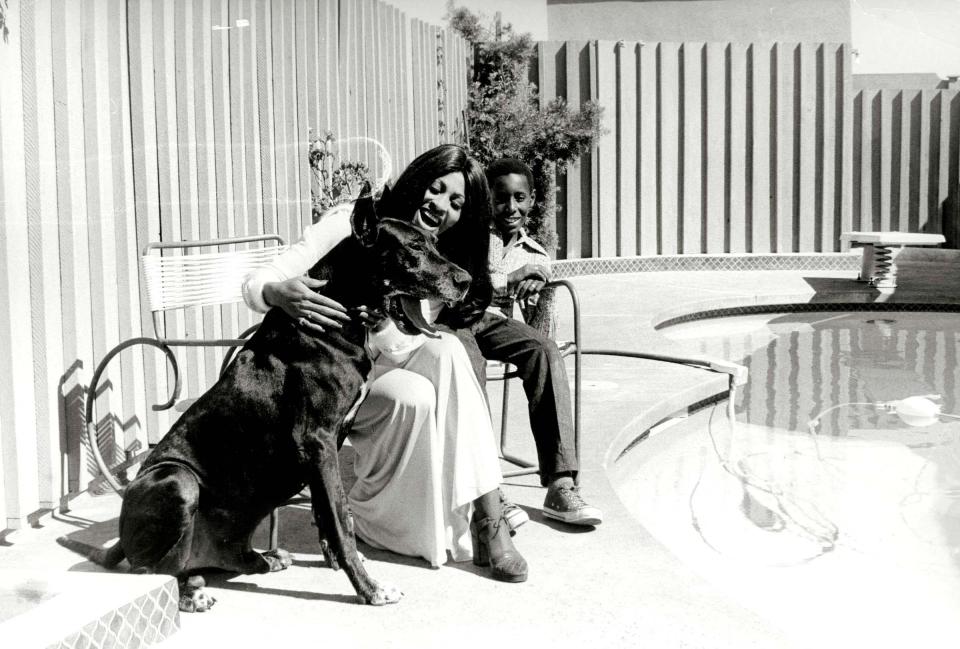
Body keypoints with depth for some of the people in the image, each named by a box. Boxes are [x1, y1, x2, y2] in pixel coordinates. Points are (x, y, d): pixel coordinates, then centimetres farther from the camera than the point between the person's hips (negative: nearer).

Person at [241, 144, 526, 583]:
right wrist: (279, 293, -40)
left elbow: (406, 354, -9)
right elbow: (256, 283, -16)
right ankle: (375, 520, -10)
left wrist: (385, 328, -32)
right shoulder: (348, 225, -11)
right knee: (413, 395, -33)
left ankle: (486, 517, -26)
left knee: (446, 351, -27)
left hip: (379, 373, 4)